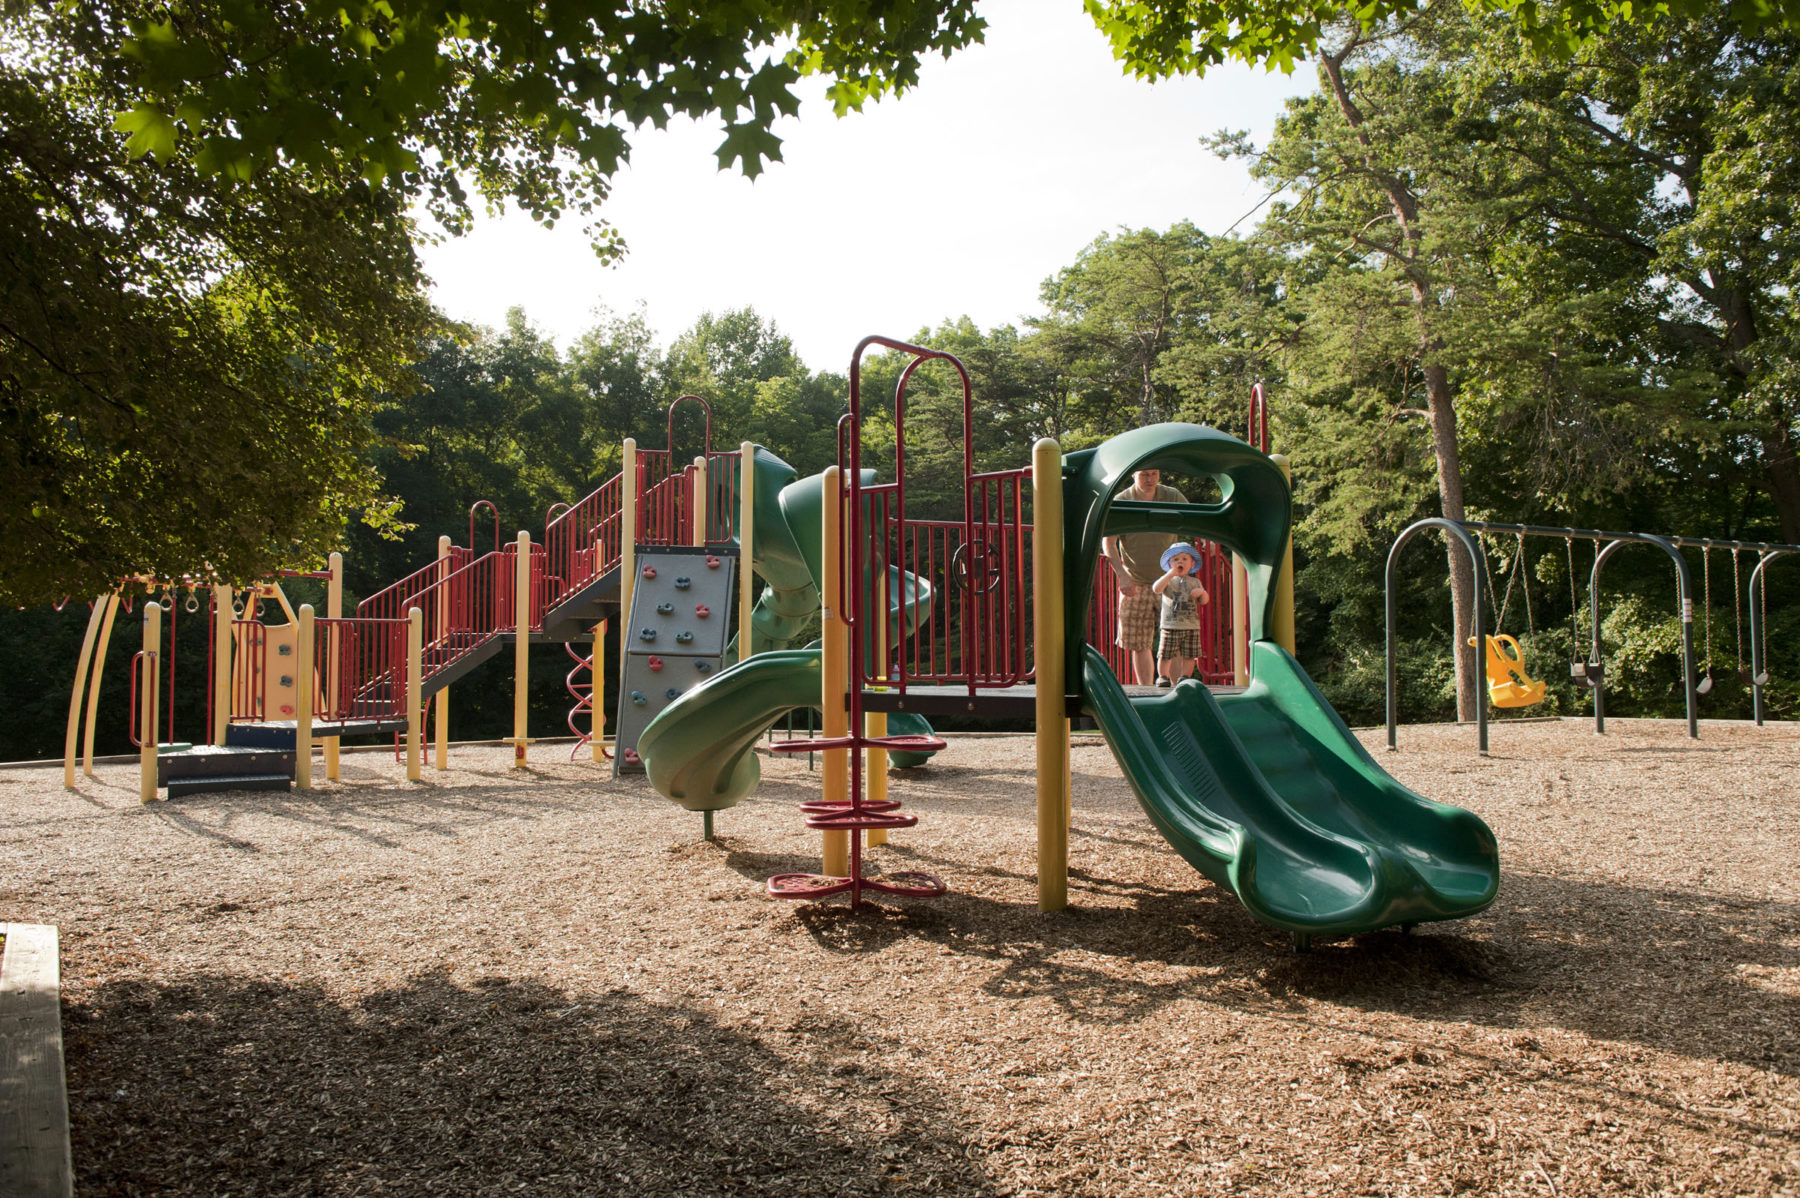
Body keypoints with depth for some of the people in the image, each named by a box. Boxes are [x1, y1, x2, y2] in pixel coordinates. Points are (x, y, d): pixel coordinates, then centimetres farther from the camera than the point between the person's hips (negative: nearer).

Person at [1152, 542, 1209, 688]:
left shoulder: (1195, 582, 14)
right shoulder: (1168, 580, 6)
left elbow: (1204, 601, 16)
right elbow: (1156, 588, -14)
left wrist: (1202, 592, -7)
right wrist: (1171, 573, -18)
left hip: (1191, 626, 2)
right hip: (1170, 625, -2)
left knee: (1189, 655, 2)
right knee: (1166, 655, -2)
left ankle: (1184, 677, 18)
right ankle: (1163, 677, 15)